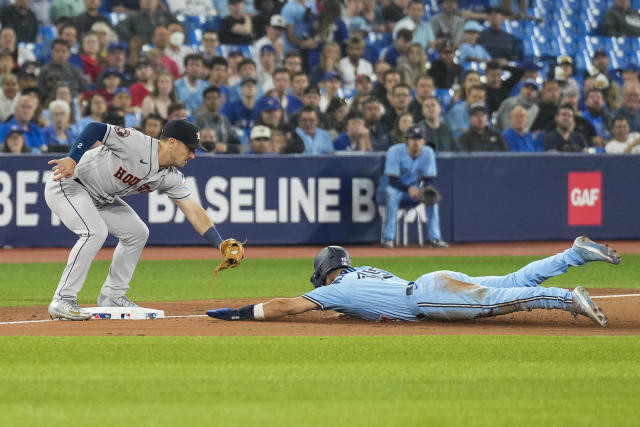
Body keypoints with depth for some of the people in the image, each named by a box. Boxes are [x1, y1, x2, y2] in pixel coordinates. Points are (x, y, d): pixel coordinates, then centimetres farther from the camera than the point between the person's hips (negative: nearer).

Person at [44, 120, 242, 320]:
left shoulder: (171, 177, -4)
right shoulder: (137, 143, -28)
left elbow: (194, 212, -4)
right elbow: (95, 128, -33)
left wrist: (221, 246, -13)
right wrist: (72, 160, -44)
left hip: (98, 198, 9)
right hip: (66, 182, -9)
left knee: (137, 233, 9)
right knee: (95, 232, -28)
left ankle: (112, 296, 17)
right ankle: (62, 301, -23)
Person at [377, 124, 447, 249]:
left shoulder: (428, 153, -6)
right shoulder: (395, 151, -19)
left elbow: (429, 179, -6)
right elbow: (393, 180, -27)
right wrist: (409, 189, -45)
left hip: (413, 190, 4)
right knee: (392, 193, -38)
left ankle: (434, 238, -22)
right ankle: (388, 238, -38)